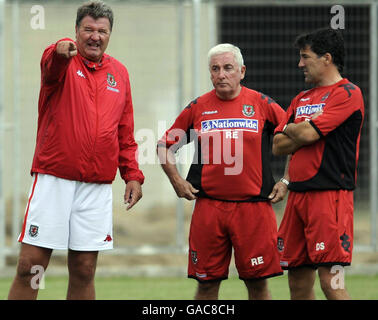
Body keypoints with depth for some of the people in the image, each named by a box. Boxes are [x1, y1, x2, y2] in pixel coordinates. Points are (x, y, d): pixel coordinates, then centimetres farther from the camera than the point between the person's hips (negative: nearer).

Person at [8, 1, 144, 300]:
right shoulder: (62, 60, 0)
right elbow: (51, 67, -27)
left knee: (84, 271, 4)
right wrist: (61, 52, -50)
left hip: (97, 186, 3)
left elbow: (125, 133, 19)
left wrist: (133, 175, 9)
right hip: (54, 178, -3)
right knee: (30, 266, -5)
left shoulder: (119, 73, 13)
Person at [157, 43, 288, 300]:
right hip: (208, 207, 1)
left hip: (254, 206, -1)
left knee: (257, 281, 0)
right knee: (207, 283, 4)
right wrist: (176, 180, 7)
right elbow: (166, 146, 18)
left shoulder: (263, 105, 4)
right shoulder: (198, 108, 8)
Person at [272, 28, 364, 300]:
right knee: (299, 282, 7)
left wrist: (290, 129, 7)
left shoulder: (347, 93, -5)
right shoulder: (301, 100, 20)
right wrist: (301, 133, -3)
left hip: (330, 194, -8)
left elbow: (308, 134, -14)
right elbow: (278, 146, 14)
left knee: (331, 281, -15)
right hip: (298, 195, 8)